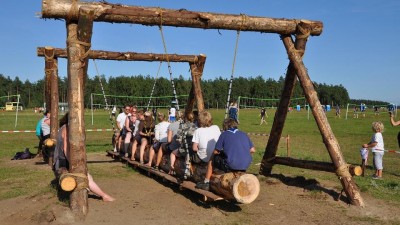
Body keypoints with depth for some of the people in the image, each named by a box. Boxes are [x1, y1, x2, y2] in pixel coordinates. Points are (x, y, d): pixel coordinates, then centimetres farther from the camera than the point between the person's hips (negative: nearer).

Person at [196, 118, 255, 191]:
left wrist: (223, 152, 23)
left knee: (212, 160, 21)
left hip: (231, 166, -5)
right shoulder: (244, 134, 12)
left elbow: (216, 152, 1)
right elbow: (253, 150, 12)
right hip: (246, 165, 5)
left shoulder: (224, 134, 0)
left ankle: (206, 183, 27)